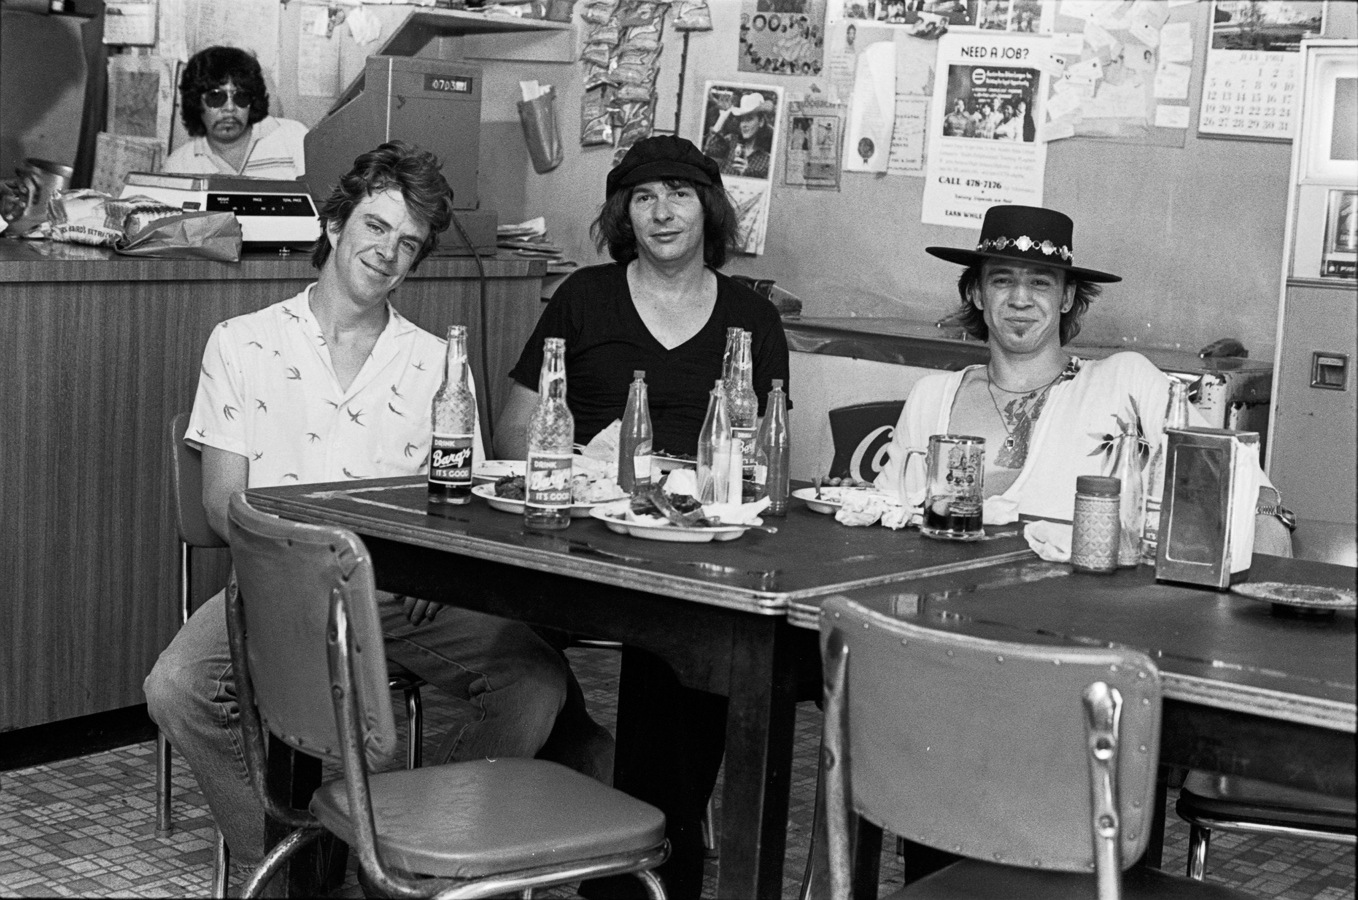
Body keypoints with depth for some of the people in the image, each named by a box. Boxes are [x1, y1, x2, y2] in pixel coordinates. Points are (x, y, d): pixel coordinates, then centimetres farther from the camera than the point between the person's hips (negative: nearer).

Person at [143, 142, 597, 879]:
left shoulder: (436, 363, 14)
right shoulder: (242, 344, 8)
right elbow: (223, 501, 4)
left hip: (405, 592, 2)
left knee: (537, 681, -23)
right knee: (176, 688, -30)